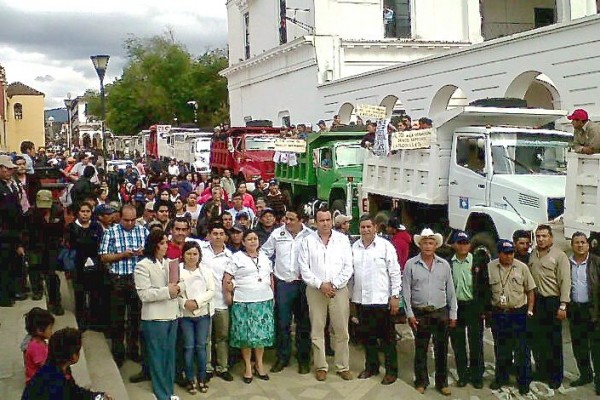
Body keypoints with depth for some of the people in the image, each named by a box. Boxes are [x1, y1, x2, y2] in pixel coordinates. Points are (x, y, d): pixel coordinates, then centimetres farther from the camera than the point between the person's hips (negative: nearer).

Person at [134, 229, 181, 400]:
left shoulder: (169, 263, 10)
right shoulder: (143, 266, -11)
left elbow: (179, 284, 14)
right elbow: (144, 294, -17)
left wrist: (178, 287, -9)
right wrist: (167, 291, -21)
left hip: (172, 315, 6)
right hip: (155, 318, -6)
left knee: (170, 354, 14)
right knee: (158, 356, 4)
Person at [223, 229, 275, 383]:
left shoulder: (265, 257, 12)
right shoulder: (237, 258, -3)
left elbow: (271, 278, 18)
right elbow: (226, 281, -4)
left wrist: (272, 295, 10)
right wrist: (231, 295, -2)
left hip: (264, 301, 4)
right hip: (243, 302, -3)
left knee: (262, 333, 6)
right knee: (246, 335, 2)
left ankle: (259, 363, 21)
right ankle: (247, 366, 16)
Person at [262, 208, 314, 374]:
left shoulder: (311, 236, -5)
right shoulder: (277, 233, 2)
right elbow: (265, 252, 11)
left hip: (303, 284, -1)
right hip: (283, 283, 2)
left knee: (303, 323, 8)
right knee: (282, 323, 6)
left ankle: (303, 359, 19)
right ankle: (282, 357, 20)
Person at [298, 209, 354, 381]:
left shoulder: (342, 239, 4)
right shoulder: (307, 241, 3)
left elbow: (348, 267, 0)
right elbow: (304, 268, -2)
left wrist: (333, 284, -10)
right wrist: (320, 285, -11)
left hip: (339, 290, 0)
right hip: (315, 290, 0)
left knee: (341, 330, 3)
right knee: (317, 330, 4)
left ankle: (343, 366, 14)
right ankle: (321, 366, 15)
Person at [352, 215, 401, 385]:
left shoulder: (385, 246, -6)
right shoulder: (355, 247, 7)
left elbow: (395, 272, -6)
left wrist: (395, 296, -9)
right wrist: (350, 296, 9)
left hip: (381, 300, -4)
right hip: (361, 299, 4)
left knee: (387, 337, 4)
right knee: (367, 335, 14)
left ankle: (391, 371, 15)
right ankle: (371, 366, 29)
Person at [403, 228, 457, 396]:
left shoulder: (444, 265, 4)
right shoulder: (411, 264, -2)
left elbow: (450, 291, 7)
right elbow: (406, 291, -1)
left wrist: (453, 314, 5)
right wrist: (410, 314, -6)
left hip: (441, 313, 2)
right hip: (419, 313, -1)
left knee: (441, 350, 8)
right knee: (420, 350, 8)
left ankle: (442, 382, 21)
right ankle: (421, 382, 21)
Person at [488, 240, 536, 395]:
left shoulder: (522, 267, -3)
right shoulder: (490, 267, -3)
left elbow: (530, 290, 3)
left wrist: (530, 310, -2)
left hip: (518, 313, -1)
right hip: (498, 313, 1)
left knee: (522, 350, 3)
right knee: (500, 348, 15)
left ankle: (524, 382, 14)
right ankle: (501, 378, 29)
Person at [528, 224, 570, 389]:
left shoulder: (559, 256, -7)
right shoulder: (533, 254, 7)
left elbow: (565, 282, -10)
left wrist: (562, 306, -15)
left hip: (552, 302, -5)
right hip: (535, 301, 5)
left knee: (554, 341, 3)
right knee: (537, 339, 13)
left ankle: (556, 376, 15)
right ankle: (541, 370, 29)